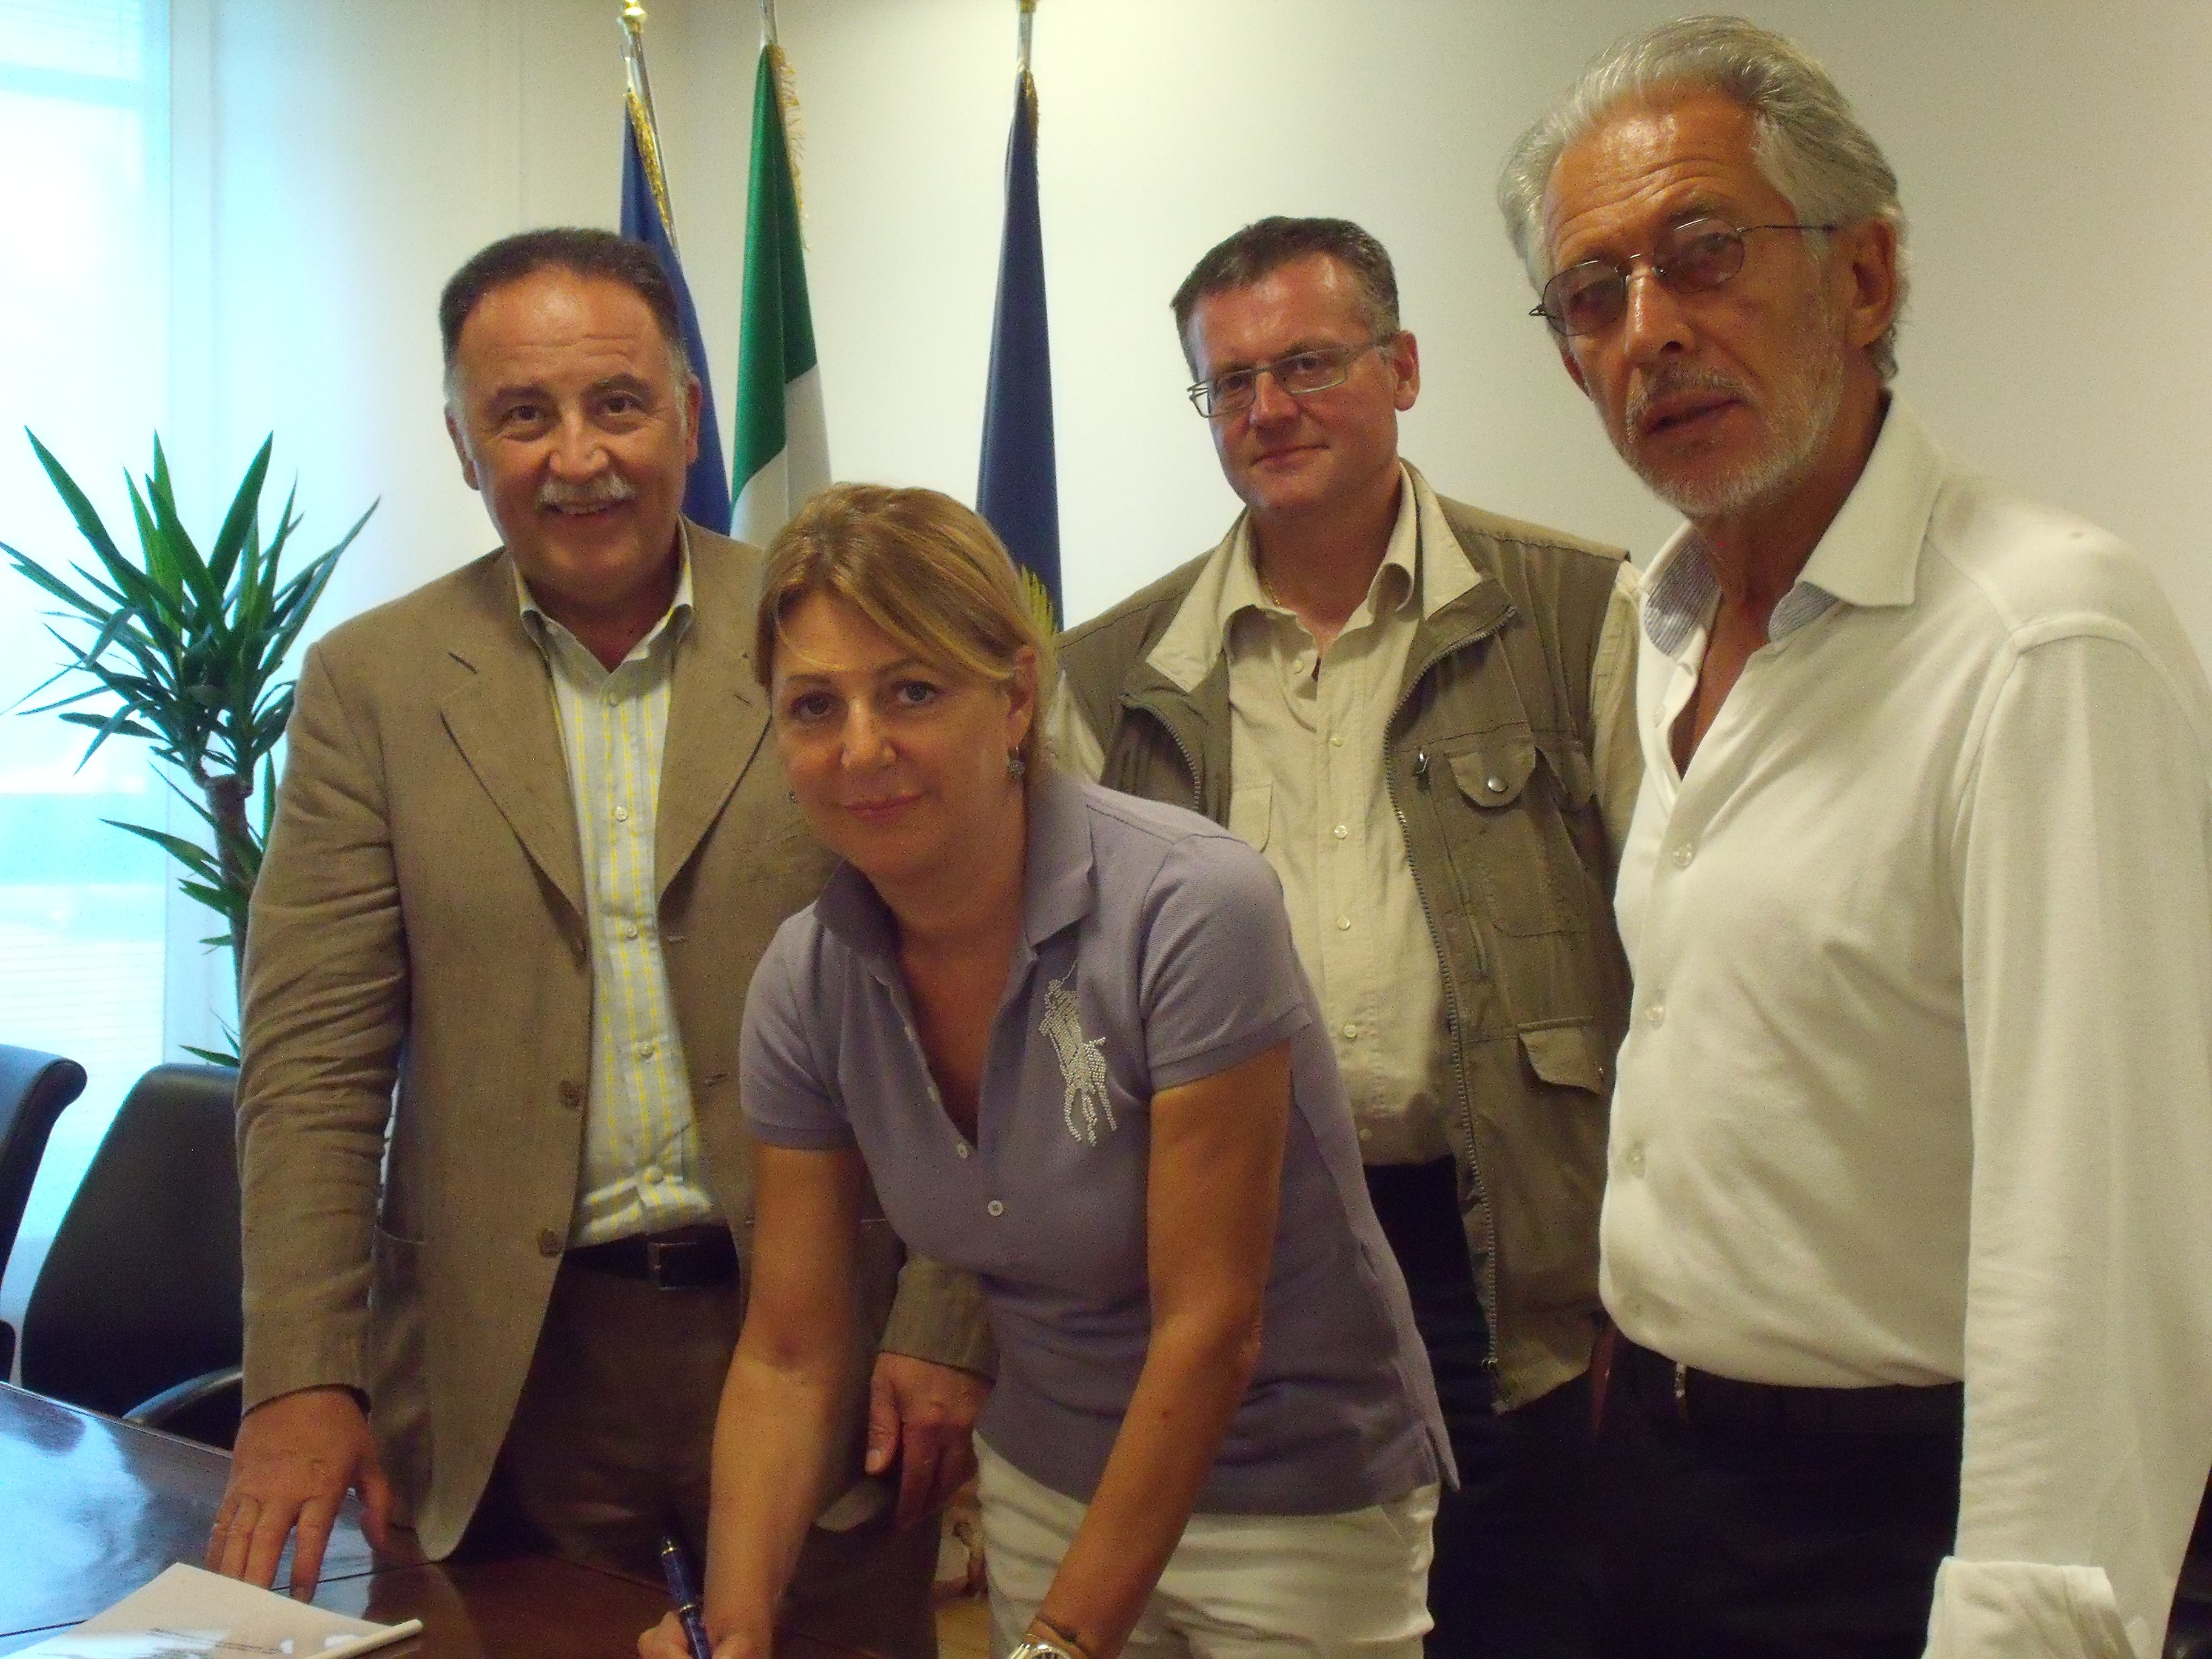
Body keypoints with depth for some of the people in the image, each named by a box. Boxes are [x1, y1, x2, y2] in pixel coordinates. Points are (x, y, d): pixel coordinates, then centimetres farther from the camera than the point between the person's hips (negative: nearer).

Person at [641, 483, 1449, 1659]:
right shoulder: (807, 985, -10)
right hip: (1046, 1487, 5)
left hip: (1300, 1504, -4)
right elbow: (788, 1356, -6)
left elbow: (1208, 1328, -24)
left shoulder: (1192, 912, -26)